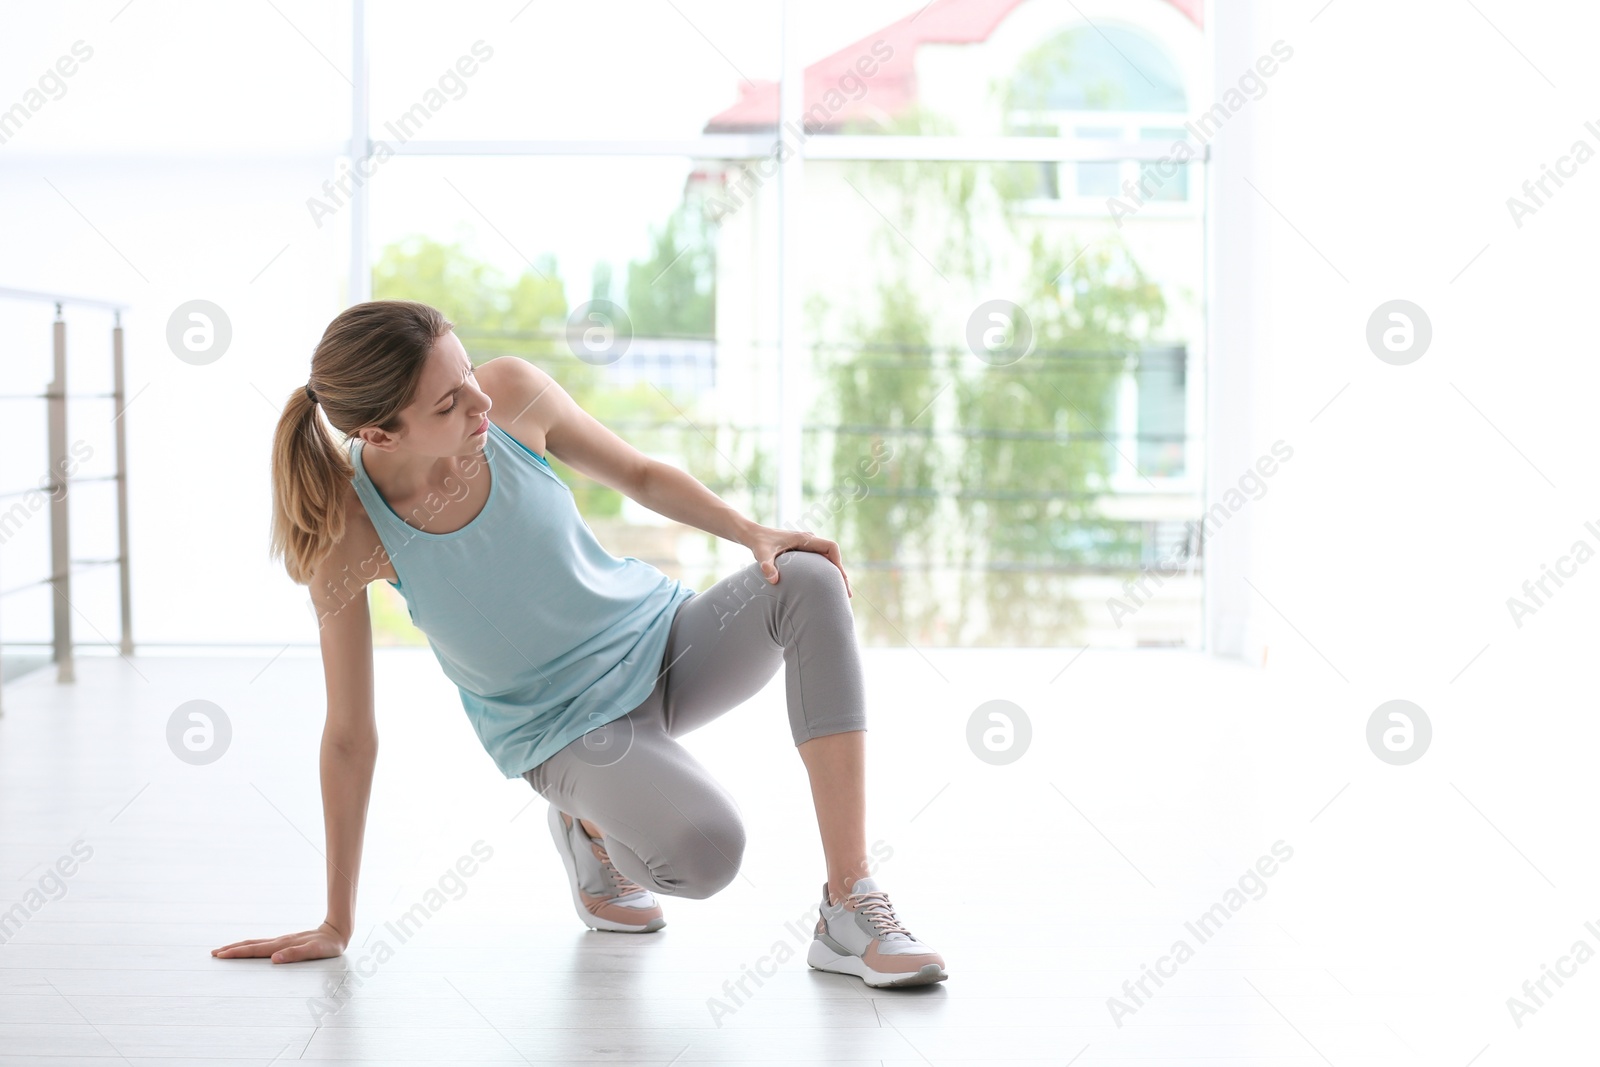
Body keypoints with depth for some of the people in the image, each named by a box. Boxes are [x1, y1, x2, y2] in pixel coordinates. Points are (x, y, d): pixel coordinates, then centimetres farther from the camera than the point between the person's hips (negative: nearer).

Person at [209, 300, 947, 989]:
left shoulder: (512, 392, -18)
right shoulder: (349, 533, -23)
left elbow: (638, 475, 1)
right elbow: (349, 733, -15)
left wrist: (752, 532, -15)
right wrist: (336, 924, -9)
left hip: (659, 633, 4)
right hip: (562, 727, -4)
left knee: (808, 582, -26)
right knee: (704, 853, -32)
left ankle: (849, 911, -23)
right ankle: (589, 828, 6)